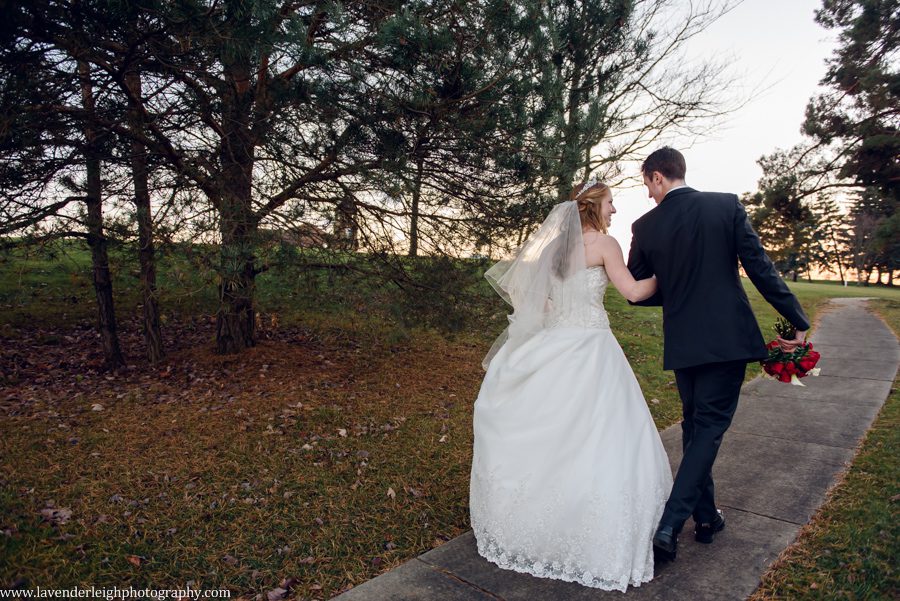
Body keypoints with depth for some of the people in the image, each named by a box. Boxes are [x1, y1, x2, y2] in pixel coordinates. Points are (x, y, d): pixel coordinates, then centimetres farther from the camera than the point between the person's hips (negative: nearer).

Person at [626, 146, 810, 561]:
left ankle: (705, 517, 30)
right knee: (709, 428, 3)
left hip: (681, 343, 2)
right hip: (728, 337, -2)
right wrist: (797, 320, 1)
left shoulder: (645, 226, -1)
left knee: (695, 426, 18)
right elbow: (760, 269, -6)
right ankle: (669, 525, -2)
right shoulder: (727, 205, -3)